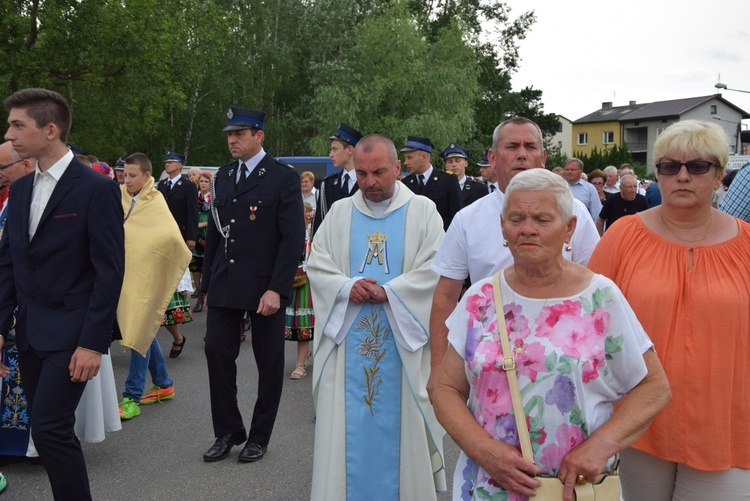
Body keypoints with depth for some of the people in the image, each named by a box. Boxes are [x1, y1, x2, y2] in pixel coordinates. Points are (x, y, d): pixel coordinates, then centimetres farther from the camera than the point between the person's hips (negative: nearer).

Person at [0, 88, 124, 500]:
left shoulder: (96, 189, -12)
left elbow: (109, 271, -14)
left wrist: (93, 343, -17)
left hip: (70, 334, -7)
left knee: (49, 428, -8)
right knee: (48, 429, 13)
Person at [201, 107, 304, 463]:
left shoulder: (284, 178, -7)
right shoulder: (222, 176, 12)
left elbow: (294, 238, -12)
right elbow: (214, 232, 15)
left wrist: (277, 289, -19)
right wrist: (208, 283, 11)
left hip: (265, 287, -5)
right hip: (225, 284, 5)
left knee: (269, 362, 7)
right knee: (217, 352, 2)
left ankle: (259, 437, 24)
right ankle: (228, 432, 20)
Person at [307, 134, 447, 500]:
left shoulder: (422, 211, 1)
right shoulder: (340, 213, 9)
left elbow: (434, 270, -8)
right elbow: (316, 264, 5)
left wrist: (388, 292, -17)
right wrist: (347, 287, -14)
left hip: (402, 340, -2)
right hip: (348, 341, 2)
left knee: (400, 422, 6)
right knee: (349, 424, 7)